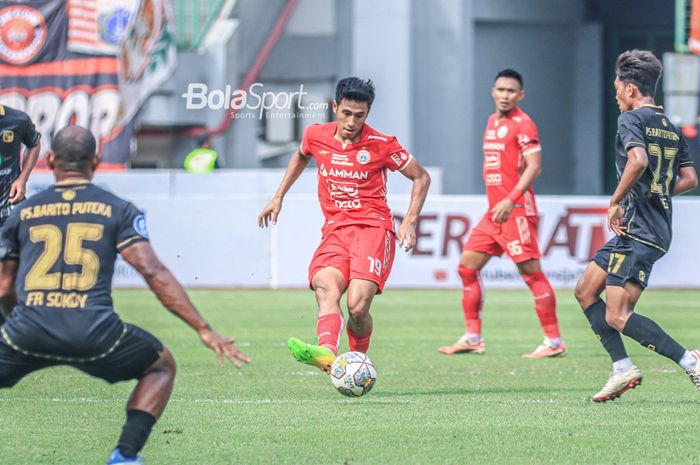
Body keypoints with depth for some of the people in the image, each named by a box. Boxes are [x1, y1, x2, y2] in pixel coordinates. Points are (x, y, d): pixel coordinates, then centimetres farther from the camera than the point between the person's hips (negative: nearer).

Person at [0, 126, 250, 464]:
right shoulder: (117, 210, 10)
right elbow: (153, 272, 0)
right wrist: (204, 330, 0)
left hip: (29, 333, 1)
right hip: (94, 333, -1)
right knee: (161, 365, 24)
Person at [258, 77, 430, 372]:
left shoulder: (381, 145, -3)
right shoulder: (316, 136, 7)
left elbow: (421, 177, 9)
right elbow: (301, 157, 33)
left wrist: (410, 221, -1)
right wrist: (279, 197, 29)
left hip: (373, 228, -3)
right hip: (335, 230, 3)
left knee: (357, 306, -25)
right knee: (325, 287, -30)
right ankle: (327, 353, -57)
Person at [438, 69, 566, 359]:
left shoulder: (522, 124, -10)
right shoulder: (492, 122, 16)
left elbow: (534, 166, -18)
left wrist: (510, 200, -25)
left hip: (516, 211, -9)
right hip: (494, 212, 9)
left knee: (531, 273, -9)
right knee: (467, 267, 9)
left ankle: (554, 342, -6)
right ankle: (473, 338, 14)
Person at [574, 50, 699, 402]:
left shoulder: (632, 119, -9)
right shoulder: (670, 128, 17)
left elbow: (639, 160, -27)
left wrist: (616, 202, -17)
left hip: (637, 231, -10)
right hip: (657, 230, 10)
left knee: (617, 317, -12)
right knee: (585, 290, 16)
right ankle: (623, 368, 11)